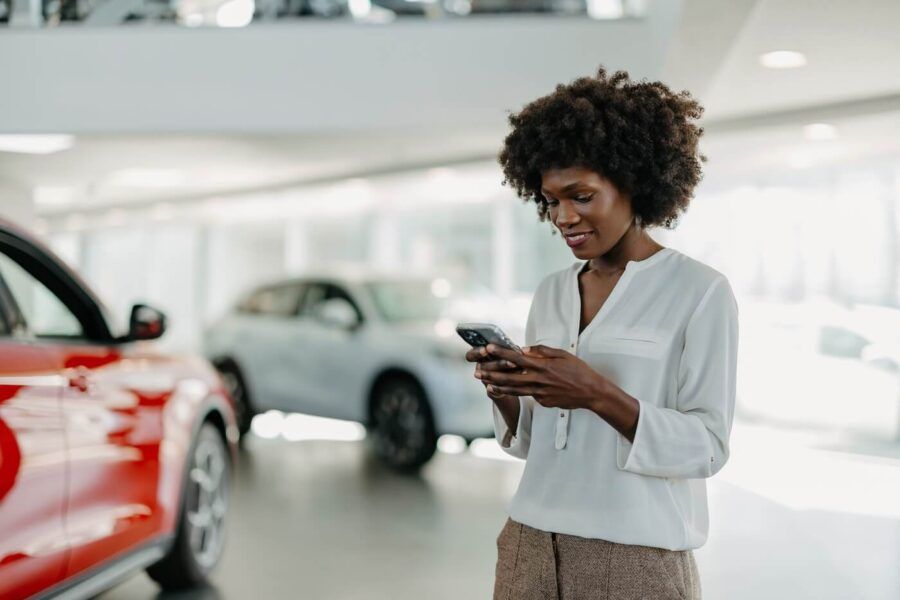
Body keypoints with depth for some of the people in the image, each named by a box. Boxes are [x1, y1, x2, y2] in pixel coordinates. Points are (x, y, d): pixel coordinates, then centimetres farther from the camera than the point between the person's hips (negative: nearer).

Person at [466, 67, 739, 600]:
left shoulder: (701, 292, -7)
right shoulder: (550, 293, 9)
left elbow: (708, 447, -12)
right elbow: (530, 440, 11)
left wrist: (599, 395, -23)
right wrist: (505, 395, -9)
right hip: (530, 549, 5)